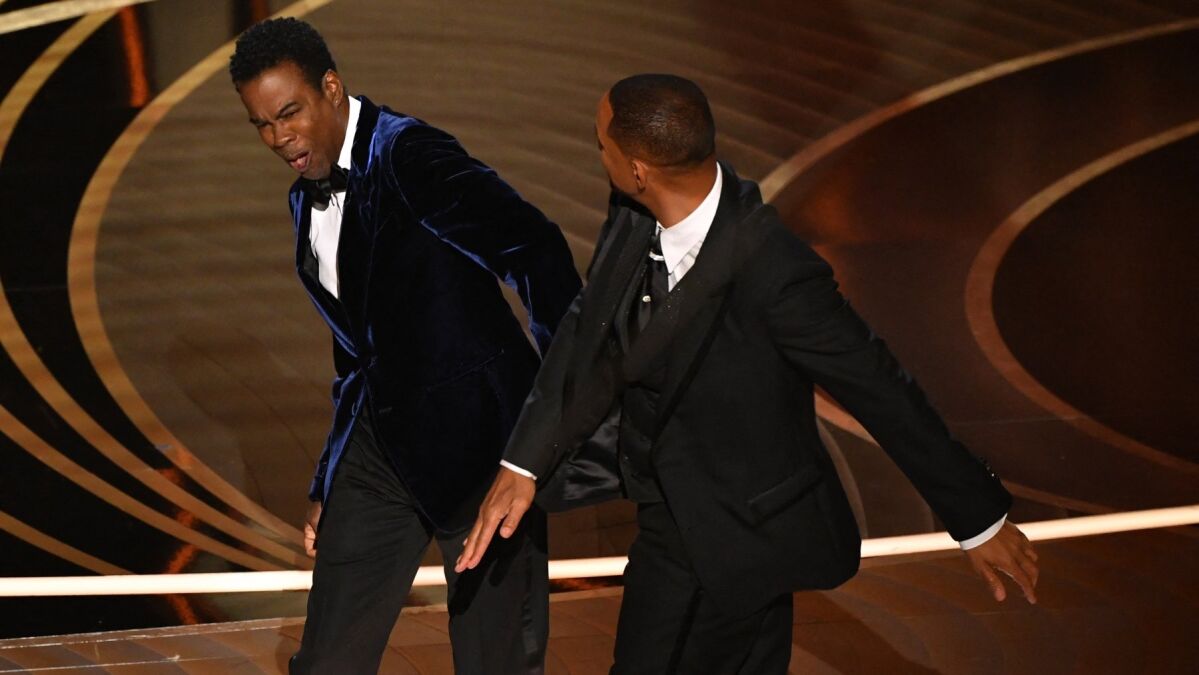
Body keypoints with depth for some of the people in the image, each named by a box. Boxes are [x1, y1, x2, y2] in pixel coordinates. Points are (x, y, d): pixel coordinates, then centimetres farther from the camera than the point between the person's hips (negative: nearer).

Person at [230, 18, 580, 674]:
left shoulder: (408, 154, -15)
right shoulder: (308, 199, 12)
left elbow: (534, 247, -22)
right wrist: (328, 486, 20)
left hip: (474, 437, -8)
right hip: (382, 441, 8)